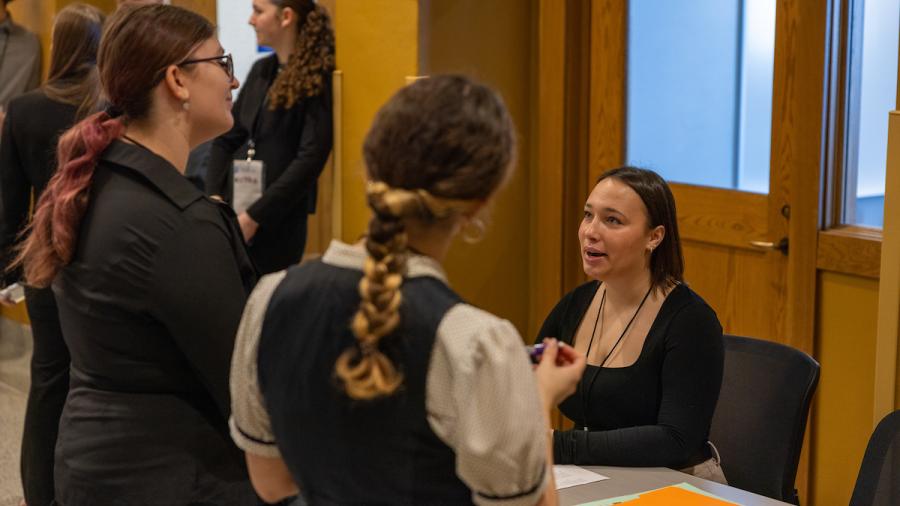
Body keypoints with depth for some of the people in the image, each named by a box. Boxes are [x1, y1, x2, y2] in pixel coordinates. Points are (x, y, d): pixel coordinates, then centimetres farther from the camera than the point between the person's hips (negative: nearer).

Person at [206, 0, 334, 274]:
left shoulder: (317, 78, -8)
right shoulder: (261, 70, 12)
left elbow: (311, 159, -14)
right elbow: (226, 139, 13)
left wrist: (255, 216, -14)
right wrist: (214, 202, -1)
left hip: (277, 220, -6)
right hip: (232, 211, 6)